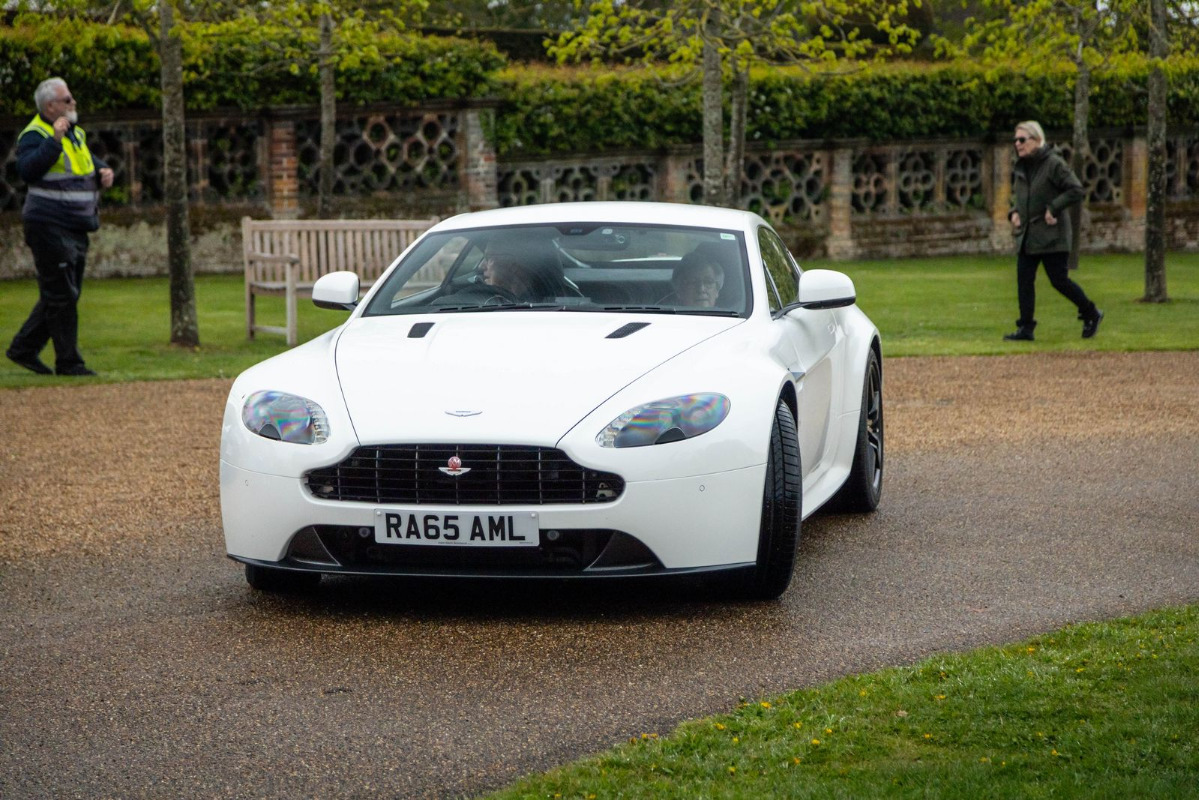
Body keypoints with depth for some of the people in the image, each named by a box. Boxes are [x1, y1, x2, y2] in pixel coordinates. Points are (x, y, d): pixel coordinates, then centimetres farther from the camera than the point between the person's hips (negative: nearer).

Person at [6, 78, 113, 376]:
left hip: (76, 229, 9)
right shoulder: (35, 135, -11)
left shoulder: (75, 133, 16)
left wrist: (103, 172, 9)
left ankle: (23, 349, 24)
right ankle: (68, 362, 1)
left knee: (62, 295, 14)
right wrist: (54, 141, -34)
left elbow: (89, 161, 31)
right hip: (50, 226, -9)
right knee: (61, 296, -6)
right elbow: (27, 170, -28)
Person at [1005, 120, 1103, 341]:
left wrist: (1053, 208, -19)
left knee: (1059, 279, -3)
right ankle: (1025, 328, 4)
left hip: (1051, 234, -7)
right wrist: (1014, 212, 7)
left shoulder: (1054, 164, -12)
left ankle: (1092, 314, 17)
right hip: (1027, 236, 7)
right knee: (1024, 280, 1)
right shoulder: (1021, 167, 11)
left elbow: (1077, 190, -16)